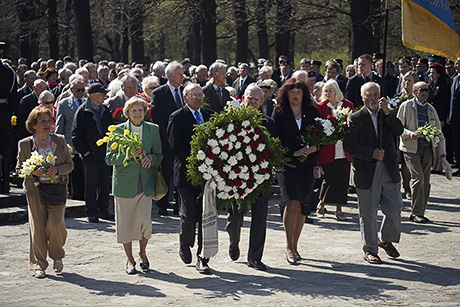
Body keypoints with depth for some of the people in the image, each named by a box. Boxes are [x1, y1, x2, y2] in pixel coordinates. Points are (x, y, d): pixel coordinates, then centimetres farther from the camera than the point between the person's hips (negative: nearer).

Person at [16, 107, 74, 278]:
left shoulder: (60, 140, 5)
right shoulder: (25, 144, 1)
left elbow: (69, 164, 8)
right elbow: (19, 168, 6)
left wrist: (57, 170, -12)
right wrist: (33, 172, -15)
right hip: (35, 191, 0)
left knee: (55, 224, -11)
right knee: (37, 227, -2)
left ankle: (57, 256, 15)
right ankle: (39, 265, 10)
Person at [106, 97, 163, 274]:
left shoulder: (153, 130, 6)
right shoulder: (118, 130, 0)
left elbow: (159, 156, 13)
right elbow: (109, 158, -1)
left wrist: (150, 157, -10)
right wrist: (127, 155, -18)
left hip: (145, 183, 1)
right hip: (124, 182, -1)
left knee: (144, 221, -9)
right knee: (125, 223, 3)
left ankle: (142, 253, 17)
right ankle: (130, 260, 19)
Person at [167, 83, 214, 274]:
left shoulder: (209, 115, 13)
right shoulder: (177, 117, -3)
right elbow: (176, 147, -11)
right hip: (187, 172, -4)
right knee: (189, 215, 0)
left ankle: (202, 258, 7)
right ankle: (185, 244, 29)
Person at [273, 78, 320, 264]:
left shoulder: (312, 113, 9)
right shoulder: (280, 113, 1)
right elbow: (276, 139, -3)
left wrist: (314, 148, -10)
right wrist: (294, 152, -13)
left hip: (308, 165, 3)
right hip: (287, 163, -3)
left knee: (302, 206, 5)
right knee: (292, 204, -13)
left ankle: (294, 245, 16)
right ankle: (289, 247, -4)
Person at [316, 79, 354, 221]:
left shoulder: (347, 105, 7)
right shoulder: (321, 106, 2)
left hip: (343, 149, 2)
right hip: (328, 149, -2)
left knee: (342, 180, 2)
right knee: (328, 179, -2)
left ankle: (339, 209, 12)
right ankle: (321, 204, 21)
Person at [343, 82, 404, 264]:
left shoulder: (388, 115, 10)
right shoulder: (355, 119, -2)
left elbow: (399, 131, -7)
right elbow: (349, 146, -9)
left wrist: (387, 112, -16)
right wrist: (371, 154, -16)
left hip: (389, 171, 3)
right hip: (366, 172, -3)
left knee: (395, 208, 3)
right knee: (368, 213, 3)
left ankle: (386, 239, 28)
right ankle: (370, 250, 16)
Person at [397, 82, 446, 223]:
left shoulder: (431, 109, 17)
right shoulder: (406, 106, 1)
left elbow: (438, 131, 20)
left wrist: (442, 151, 13)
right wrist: (409, 134, -21)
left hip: (427, 148, 5)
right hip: (411, 148, -5)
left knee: (425, 182, 2)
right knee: (418, 178, -15)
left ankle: (420, 212, 12)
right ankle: (416, 213, -7)